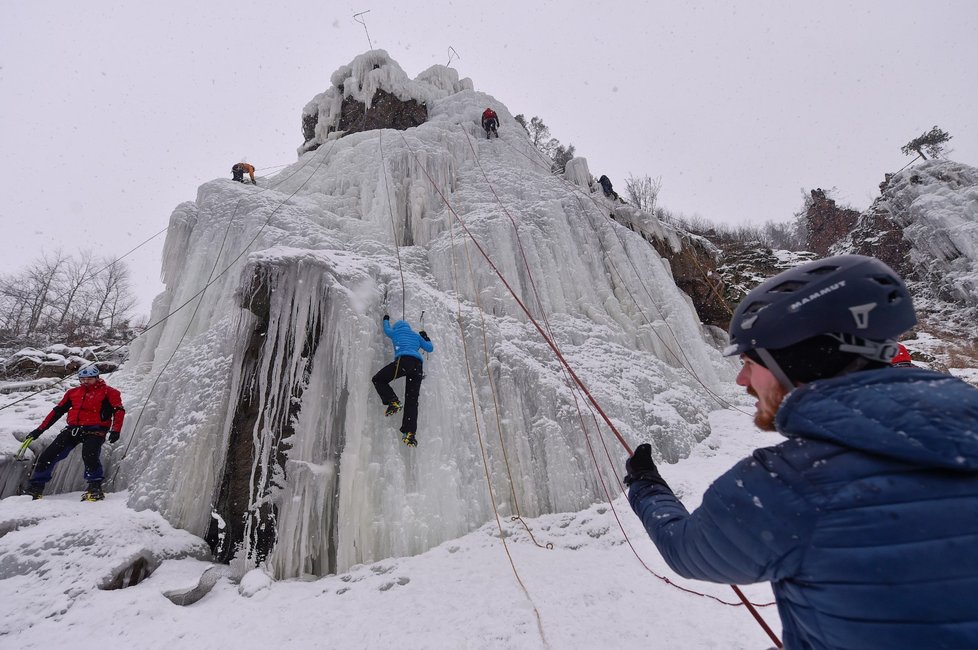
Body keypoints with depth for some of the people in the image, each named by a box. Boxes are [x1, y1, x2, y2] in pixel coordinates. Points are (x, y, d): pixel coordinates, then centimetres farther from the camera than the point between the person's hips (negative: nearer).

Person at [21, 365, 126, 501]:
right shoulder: (73, 392, 17)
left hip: (94, 430, -6)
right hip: (72, 429, 6)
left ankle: (95, 488, -20)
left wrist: (115, 430, -22)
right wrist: (40, 429, 18)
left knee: (89, 455, -29)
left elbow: (119, 410, -9)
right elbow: (58, 411, 23)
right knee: (48, 455, -1)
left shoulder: (108, 392, 2)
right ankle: (35, 487, 16)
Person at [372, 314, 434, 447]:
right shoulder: (417, 335, 31)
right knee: (412, 401, 1)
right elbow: (430, 348, 35)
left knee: (378, 379, 14)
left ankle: (392, 402, -8)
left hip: (403, 360, -4)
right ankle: (410, 433, -13)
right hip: (418, 364, 4)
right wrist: (426, 337, 53)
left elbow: (386, 329, 47)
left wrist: (386, 320, 68)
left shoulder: (396, 332, 25)